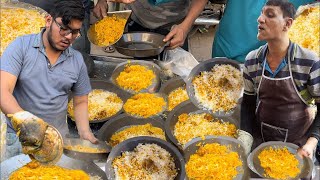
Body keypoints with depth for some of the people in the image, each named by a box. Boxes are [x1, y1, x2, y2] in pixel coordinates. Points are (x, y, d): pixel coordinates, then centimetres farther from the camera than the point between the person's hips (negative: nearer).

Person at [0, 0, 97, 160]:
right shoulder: (21, 46, -6)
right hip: (18, 138, -3)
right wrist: (22, 115, -35)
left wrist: (85, 133, -2)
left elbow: (80, 102, 15)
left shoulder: (77, 61, 5)